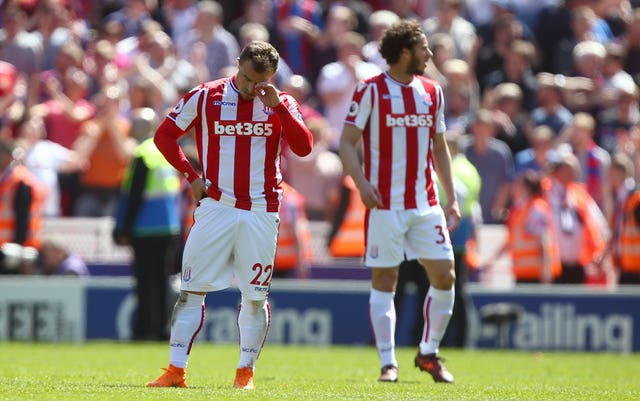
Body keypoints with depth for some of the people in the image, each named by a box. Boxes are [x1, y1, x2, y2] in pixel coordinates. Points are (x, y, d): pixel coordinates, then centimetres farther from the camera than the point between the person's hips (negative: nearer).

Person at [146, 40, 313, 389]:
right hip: (216, 207, -1)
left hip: (261, 213, 1)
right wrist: (191, 176, -2)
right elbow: (164, 135, 6)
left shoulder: (280, 104, 4)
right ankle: (176, 370, -2)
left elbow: (303, 147, -9)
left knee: (256, 296, 2)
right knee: (191, 290, -4)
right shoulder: (205, 96, 1)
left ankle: (245, 371, 12)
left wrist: (278, 107, -17)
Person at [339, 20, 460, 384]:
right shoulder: (371, 90, -4)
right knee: (384, 281, -2)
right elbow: (347, 142, -6)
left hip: (426, 204, 5)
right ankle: (388, 363, 4)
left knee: (445, 275, -1)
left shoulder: (432, 91, 12)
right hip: (385, 204, -5)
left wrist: (452, 198, 13)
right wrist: (362, 183, -21)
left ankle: (429, 354, 16)